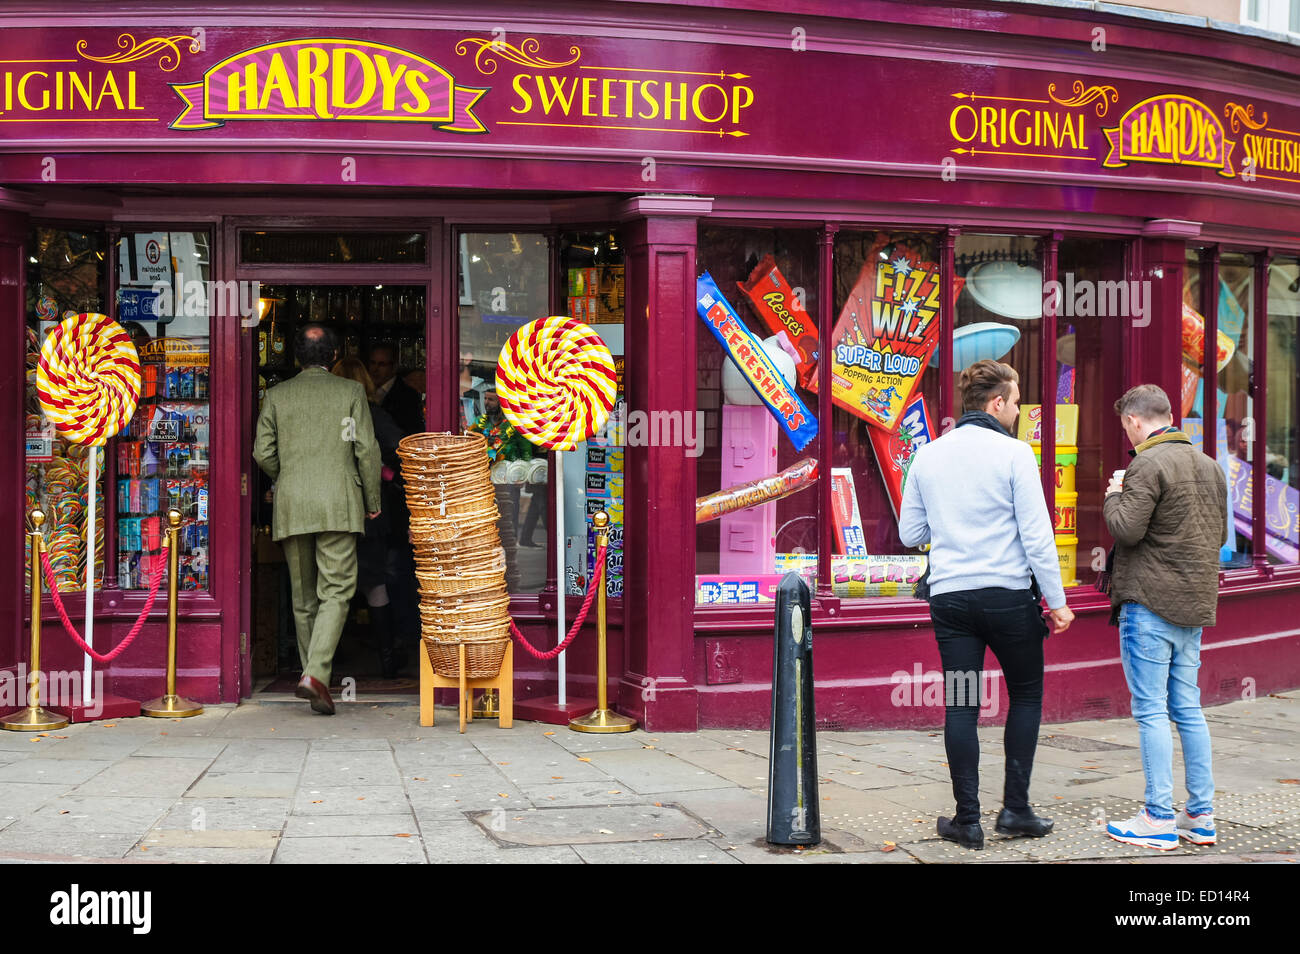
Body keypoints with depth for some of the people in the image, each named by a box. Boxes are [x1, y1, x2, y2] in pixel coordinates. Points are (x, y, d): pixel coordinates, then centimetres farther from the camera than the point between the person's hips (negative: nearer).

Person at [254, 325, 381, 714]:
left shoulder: (277, 395, 8)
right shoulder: (351, 391, 2)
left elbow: (263, 453, 3)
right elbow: (366, 449, -2)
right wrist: (372, 501, 8)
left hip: (291, 507, 3)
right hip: (339, 505, -3)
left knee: (303, 597, 12)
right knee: (336, 592, -5)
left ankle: (313, 673, 17)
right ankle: (316, 674, -21)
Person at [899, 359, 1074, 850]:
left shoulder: (928, 455, 5)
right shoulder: (1014, 453, -8)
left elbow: (909, 534, 10)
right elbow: (1037, 536, -11)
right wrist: (1057, 601, -5)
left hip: (949, 598, 3)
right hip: (1008, 595, -3)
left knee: (960, 706, 7)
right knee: (1026, 694, 14)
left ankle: (967, 819, 7)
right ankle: (1015, 808, 12)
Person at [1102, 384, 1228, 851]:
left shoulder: (1149, 465, -13)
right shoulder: (1210, 466, 13)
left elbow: (1126, 530, -18)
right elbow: (1220, 535, 19)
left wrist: (1114, 496, -1)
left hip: (1150, 603, -8)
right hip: (1195, 604, 8)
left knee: (1151, 711, -4)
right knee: (1188, 709, 13)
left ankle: (1159, 819, -2)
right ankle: (1201, 815, 15)